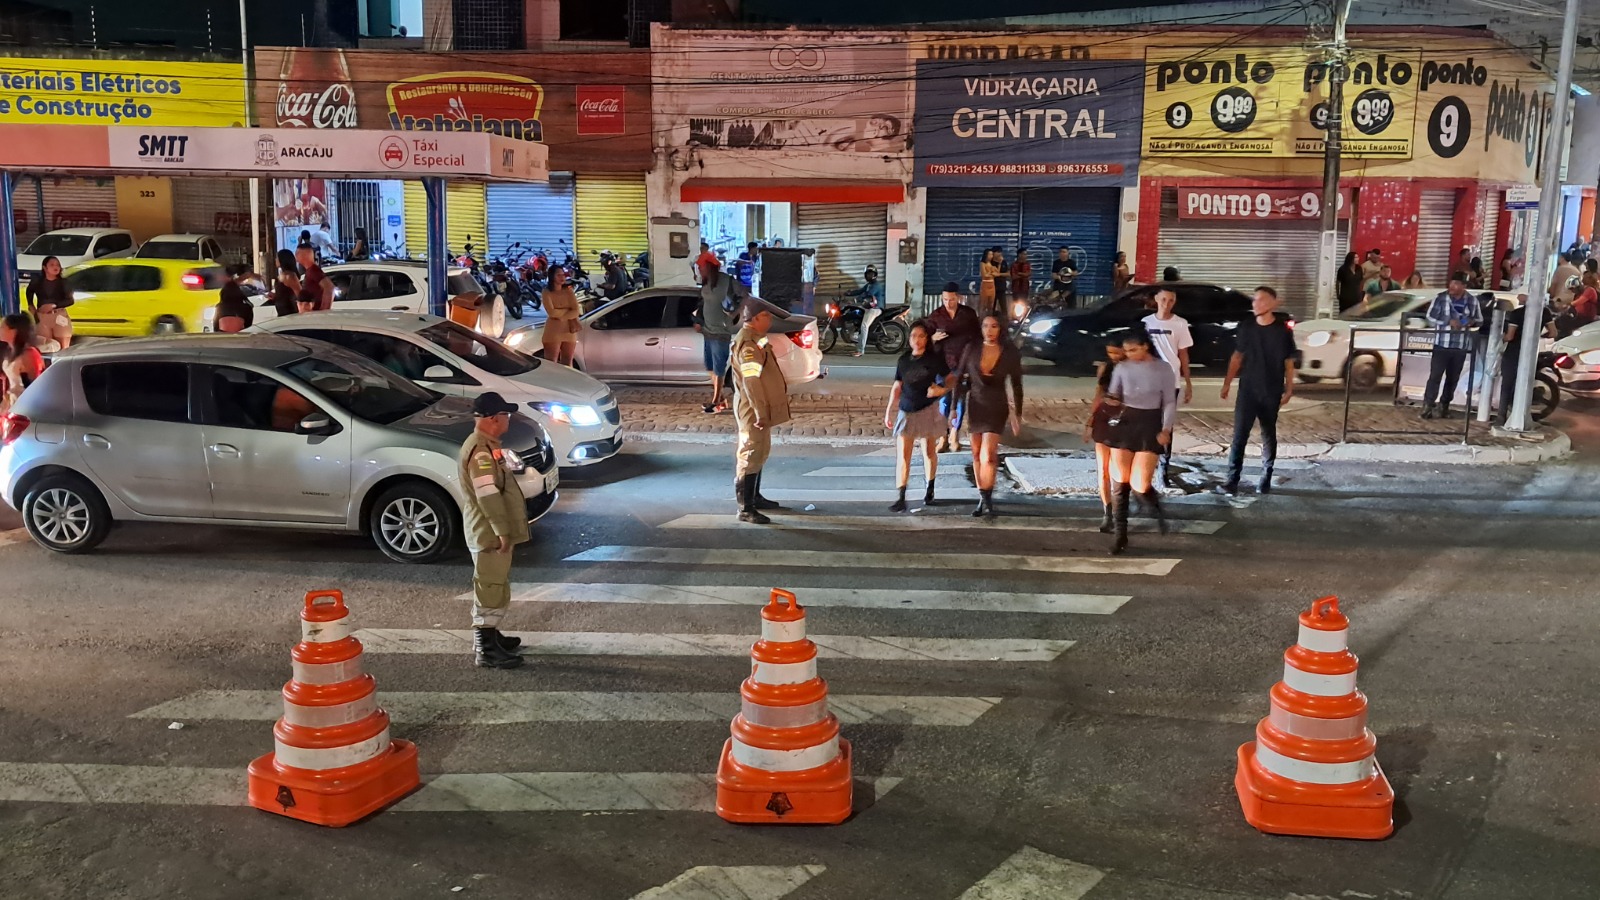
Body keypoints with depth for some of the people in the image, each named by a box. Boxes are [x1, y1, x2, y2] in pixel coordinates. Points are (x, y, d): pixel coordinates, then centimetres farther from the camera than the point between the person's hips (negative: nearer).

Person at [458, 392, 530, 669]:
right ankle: (486, 650, 2)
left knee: (493, 587, 21)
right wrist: (502, 531, -23)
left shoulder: (486, 446, 12)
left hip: (492, 531, 11)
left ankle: (488, 635, 34)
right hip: (489, 533, -11)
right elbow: (489, 496, -26)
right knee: (492, 589, -4)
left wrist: (503, 530, 23)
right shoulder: (480, 451, -22)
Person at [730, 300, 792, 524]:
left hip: (760, 408, 11)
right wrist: (760, 412, -28)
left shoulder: (754, 338, 13)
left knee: (760, 454, 20)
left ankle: (754, 497, 33)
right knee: (750, 457, -7)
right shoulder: (747, 343, -21)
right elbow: (751, 381, -27)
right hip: (753, 410, -11)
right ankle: (745, 509, -4)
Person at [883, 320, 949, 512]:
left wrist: (942, 389, -17)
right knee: (902, 455, -6)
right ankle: (901, 498, -7)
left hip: (928, 411, -2)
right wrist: (888, 411, 7)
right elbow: (897, 387, 10)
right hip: (906, 413, 2)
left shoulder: (935, 358, -3)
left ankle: (929, 490, 30)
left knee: (929, 452, 11)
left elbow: (950, 379, 3)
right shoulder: (903, 360, 4)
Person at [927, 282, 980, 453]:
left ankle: (954, 435, 17)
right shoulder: (935, 315, -2)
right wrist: (934, 337, -22)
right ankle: (943, 437, 2)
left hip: (963, 362, 1)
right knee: (944, 400, -3)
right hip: (943, 362, -1)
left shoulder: (969, 314, 2)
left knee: (960, 400, 5)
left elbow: (975, 336, 10)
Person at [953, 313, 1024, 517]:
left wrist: (1017, 415, 2)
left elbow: (1016, 385, 0)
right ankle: (982, 498, 20)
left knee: (988, 456, -13)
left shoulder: (1010, 353, -8)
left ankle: (987, 499, 1)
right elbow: (959, 377, 2)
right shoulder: (972, 348, -5)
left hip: (997, 408, -3)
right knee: (977, 455, 9)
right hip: (974, 405, 3)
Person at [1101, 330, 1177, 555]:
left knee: (1139, 484, -11)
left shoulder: (1163, 369, -3)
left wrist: (1166, 429, -12)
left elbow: (1170, 402, 0)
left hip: (1150, 424, -3)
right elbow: (1112, 396, 8)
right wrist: (1111, 401, -16)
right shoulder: (1122, 368, 3)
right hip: (1124, 422, 3)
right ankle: (1119, 534, 11)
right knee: (1119, 481, 1)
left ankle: (1157, 507, 24)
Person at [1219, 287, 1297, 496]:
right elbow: (1237, 356, 9)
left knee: (1268, 435, 10)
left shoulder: (1283, 330, -4)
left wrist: (1289, 388, 0)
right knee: (1239, 434, -5)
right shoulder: (1246, 327, 1)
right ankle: (1232, 479, -4)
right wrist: (1227, 383, 8)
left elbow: (1289, 362, 1)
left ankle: (1266, 479, 20)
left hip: (1272, 392, -1)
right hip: (1247, 390, 1)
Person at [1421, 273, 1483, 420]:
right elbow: (1430, 318, -6)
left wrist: (1472, 322, -10)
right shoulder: (1441, 298, -3)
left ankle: (1444, 405, 18)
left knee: (1453, 378, 8)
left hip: (1461, 347, 3)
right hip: (1442, 344, -3)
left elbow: (1480, 320, 13)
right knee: (1435, 375, -8)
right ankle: (1428, 405, -6)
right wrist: (1449, 322, -17)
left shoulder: (1473, 301, 6)